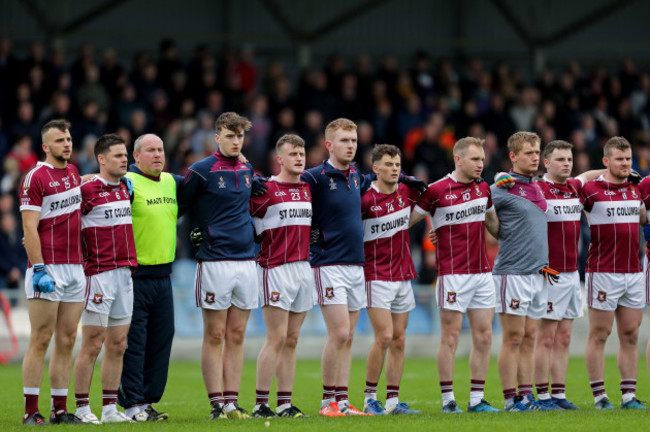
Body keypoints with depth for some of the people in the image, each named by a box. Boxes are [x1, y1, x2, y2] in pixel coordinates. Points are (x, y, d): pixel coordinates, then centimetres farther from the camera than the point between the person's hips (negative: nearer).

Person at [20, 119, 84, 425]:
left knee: (66, 340, 7)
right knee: (41, 340, -7)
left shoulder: (73, 173, 15)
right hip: (47, 270, -7)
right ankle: (31, 411, -5)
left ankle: (60, 409, 10)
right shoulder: (36, 178, -8)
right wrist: (39, 268, -19)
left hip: (75, 269, 7)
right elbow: (29, 229, -12)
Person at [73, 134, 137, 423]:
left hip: (125, 273, 7)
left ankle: (110, 407, 12)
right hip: (98, 274, -7)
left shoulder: (125, 187, 13)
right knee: (92, 344, -5)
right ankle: (82, 408, 0)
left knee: (117, 345, 8)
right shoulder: (88, 190, -9)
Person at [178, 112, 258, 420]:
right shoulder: (201, 171, -6)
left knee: (236, 336, 6)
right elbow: (178, 206, 1)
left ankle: (232, 402, 9)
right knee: (214, 336, -2)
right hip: (215, 263, -6)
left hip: (246, 260, 6)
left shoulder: (247, 170, 13)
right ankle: (217, 404, -1)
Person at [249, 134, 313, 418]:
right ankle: (260, 404, -6)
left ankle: (285, 403, 9)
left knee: (291, 341, 7)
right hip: (276, 268, -6)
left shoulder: (309, 190, 13)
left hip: (304, 267, 7)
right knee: (276, 339, -10)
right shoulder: (265, 190, -7)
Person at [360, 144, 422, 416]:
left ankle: (393, 400, 7)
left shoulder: (407, 192, 5)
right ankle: (369, 397, -3)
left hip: (403, 276, 6)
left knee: (399, 339, 4)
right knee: (384, 336, -13)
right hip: (377, 277, -6)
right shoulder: (364, 198, -12)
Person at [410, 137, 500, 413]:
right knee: (450, 338, -3)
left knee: (484, 337, 4)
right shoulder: (437, 191, -8)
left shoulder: (483, 188, 10)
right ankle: (448, 400, 2)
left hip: (482, 272, 6)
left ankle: (477, 399, 10)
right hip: (453, 274, -6)